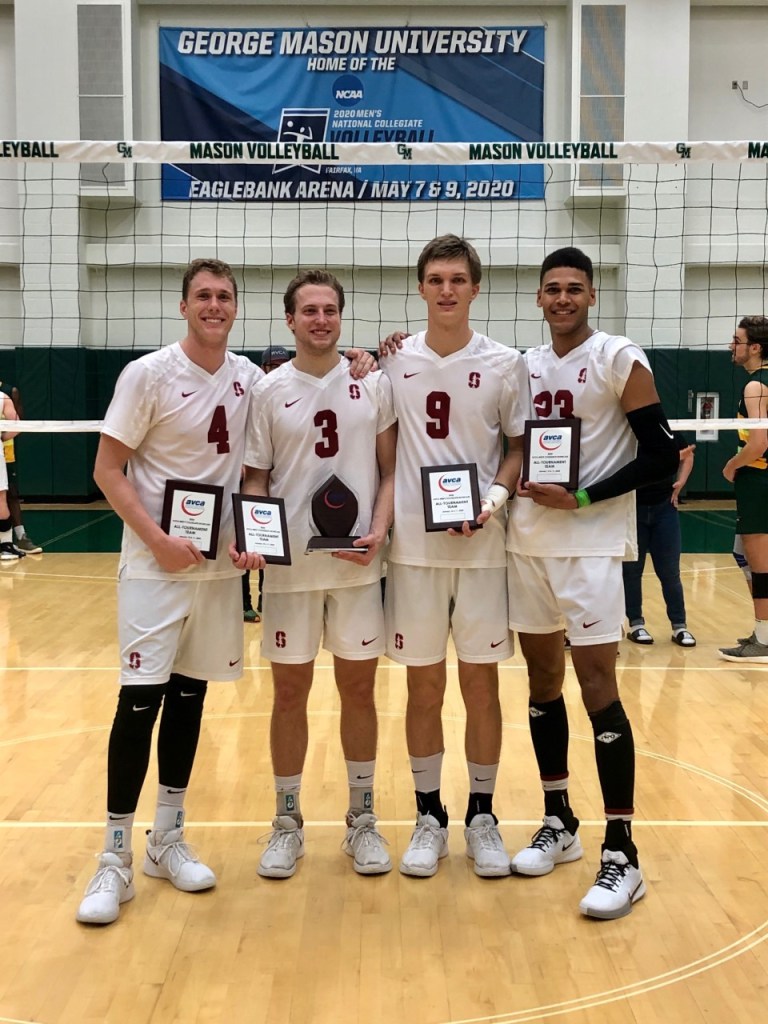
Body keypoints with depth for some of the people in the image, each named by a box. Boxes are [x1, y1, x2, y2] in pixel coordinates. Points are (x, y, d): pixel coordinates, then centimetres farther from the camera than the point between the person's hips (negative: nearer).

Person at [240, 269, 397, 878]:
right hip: (288, 564, 0)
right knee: (290, 690, 7)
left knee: (359, 686, 8)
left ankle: (362, 818, 22)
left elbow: (391, 468, 4)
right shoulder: (269, 391, 2)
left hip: (359, 564, 0)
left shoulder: (373, 384, 3)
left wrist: (378, 530, -12)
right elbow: (256, 480, 4)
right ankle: (287, 821, 21)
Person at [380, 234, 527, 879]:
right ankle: (429, 817, 21)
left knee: (481, 683, 6)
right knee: (424, 685, 8)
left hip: (483, 545, -1)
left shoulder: (506, 363, 1)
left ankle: (482, 817, 21)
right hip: (412, 543, 1)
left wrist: (495, 499, -11)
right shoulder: (393, 360, 4)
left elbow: (521, 445, 5)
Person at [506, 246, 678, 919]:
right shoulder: (524, 365, 11)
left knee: (596, 683, -8)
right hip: (527, 540, 6)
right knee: (543, 679, 11)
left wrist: (581, 498, -16)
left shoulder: (619, 359, -6)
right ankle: (559, 823, 25)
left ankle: (622, 853, 1)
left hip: (590, 542, -6)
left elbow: (662, 455, -10)